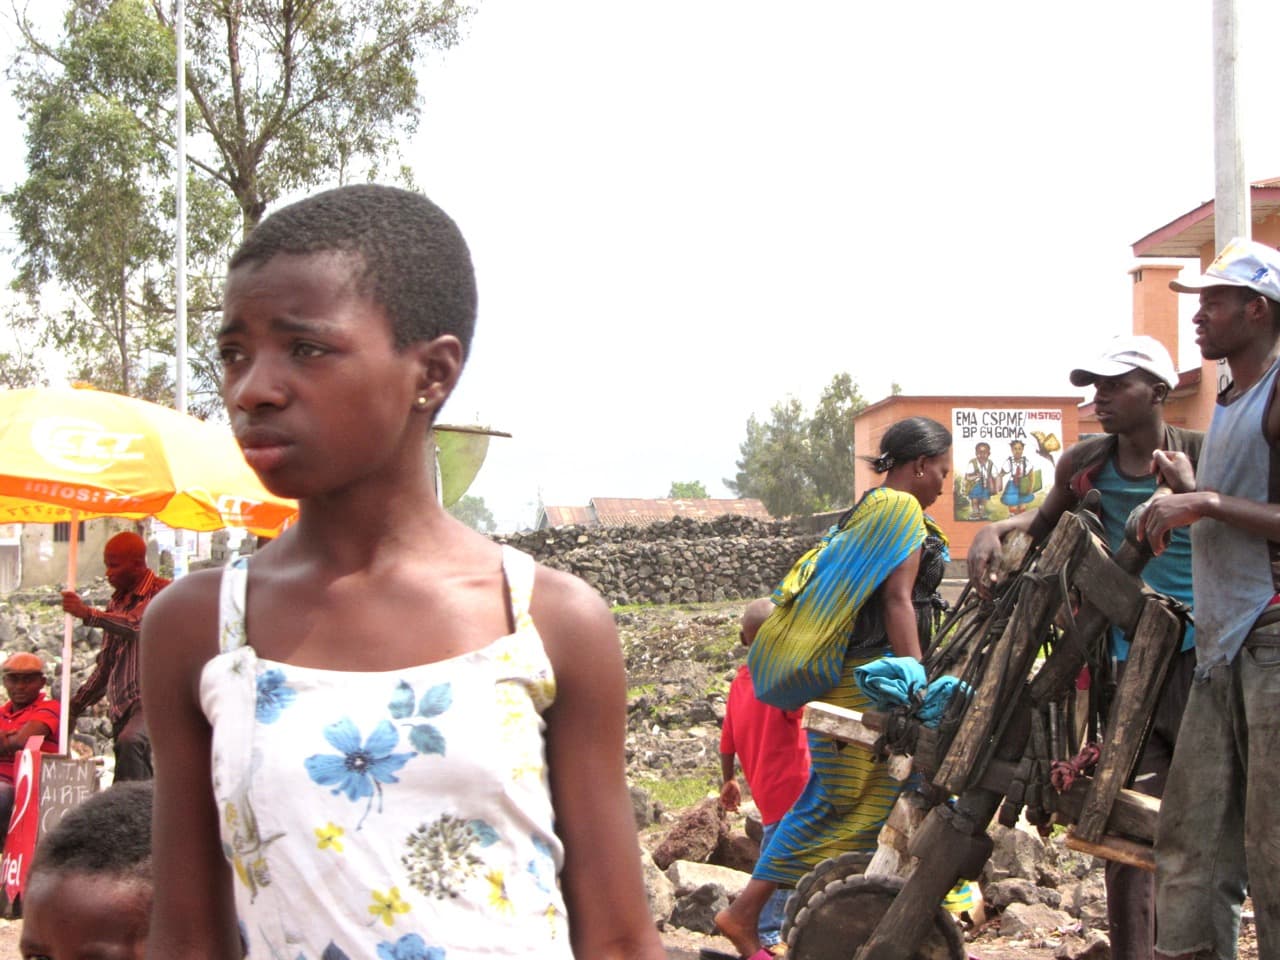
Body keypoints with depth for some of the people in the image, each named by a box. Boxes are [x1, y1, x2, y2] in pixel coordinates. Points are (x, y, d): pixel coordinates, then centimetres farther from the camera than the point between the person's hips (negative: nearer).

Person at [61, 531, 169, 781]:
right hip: (122, 705, 8)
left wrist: (88, 613, -30)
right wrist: (75, 706, 19)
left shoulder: (163, 592, -4)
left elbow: (139, 625, -25)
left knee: (130, 741, -34)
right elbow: (106, 665, 24)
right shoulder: (116, 603, 18)